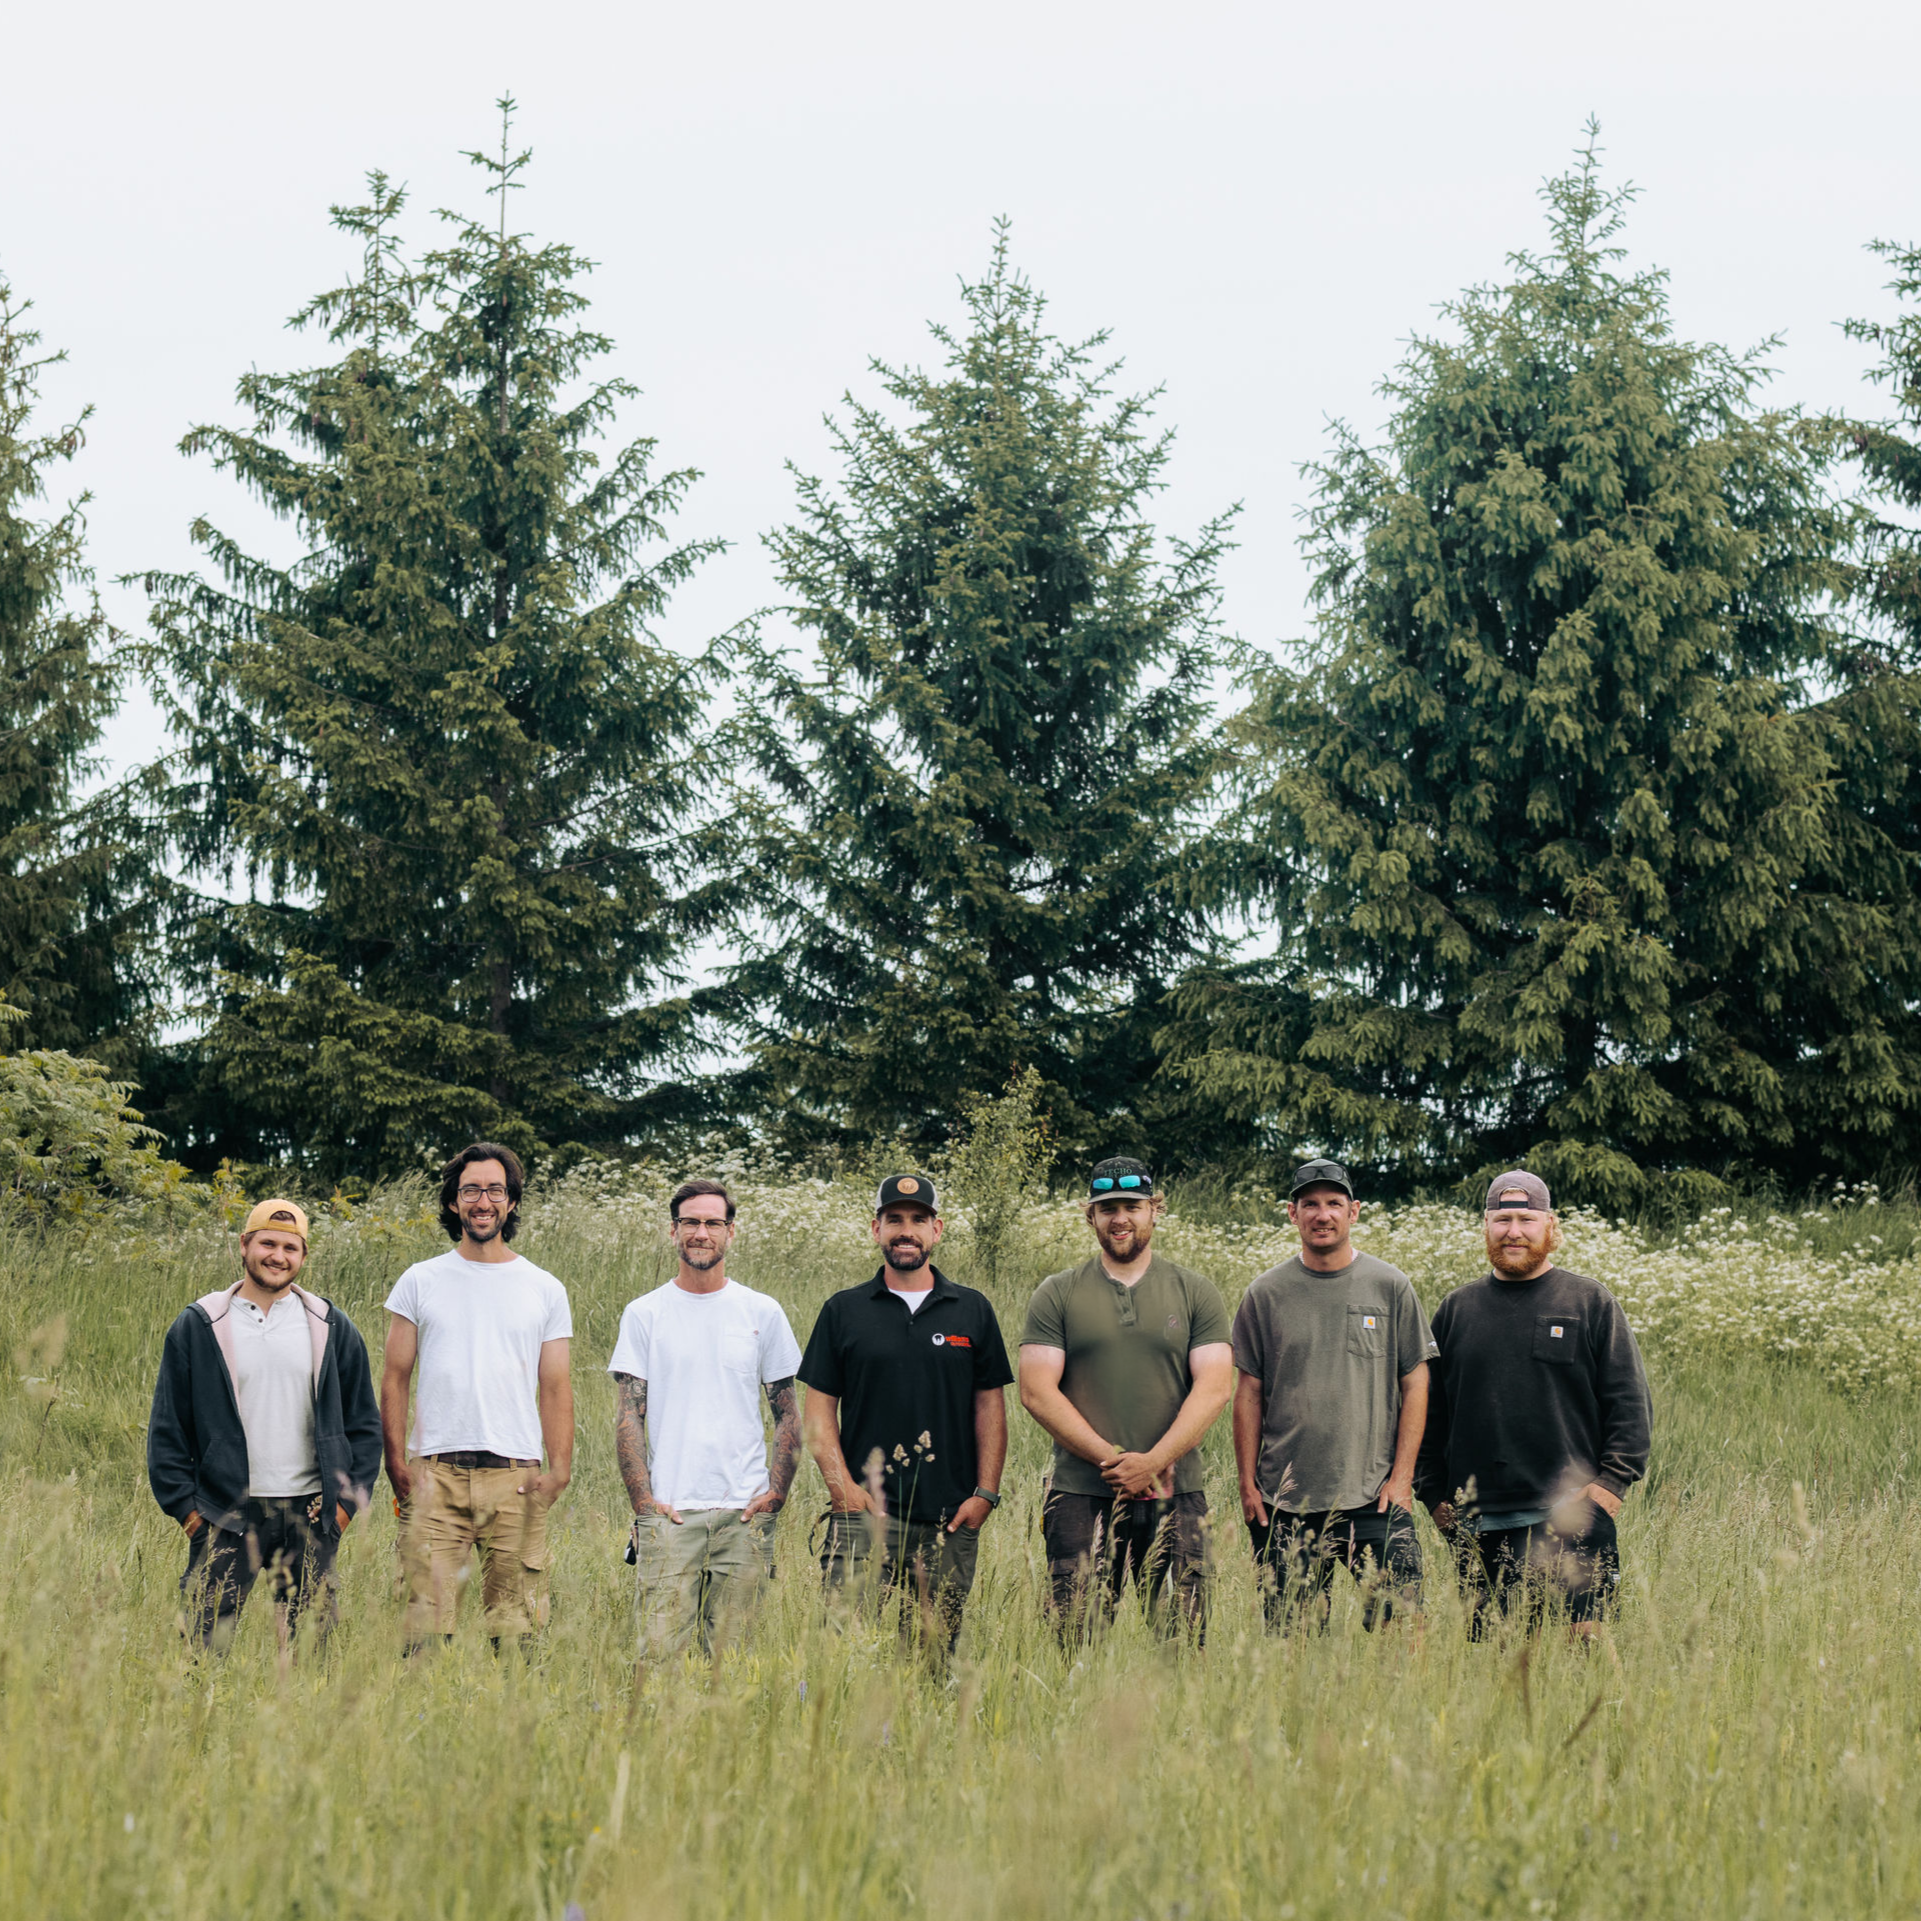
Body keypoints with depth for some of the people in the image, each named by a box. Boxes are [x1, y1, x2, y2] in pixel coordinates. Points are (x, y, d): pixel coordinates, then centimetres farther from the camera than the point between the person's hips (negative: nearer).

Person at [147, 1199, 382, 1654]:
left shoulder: (332, 1329, 8)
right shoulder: (198, 1326, 4)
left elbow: (364, 1423, 12)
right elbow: (167, 1427, 5)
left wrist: (347, 1499, 3)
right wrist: (184, 1506, -2)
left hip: (309, 1515, 2)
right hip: (225, 1516, -2)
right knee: (206, 1648, -6)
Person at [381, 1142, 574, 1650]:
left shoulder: (544, 1289, 11)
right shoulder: (419, 1281, 10)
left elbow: (556, 1388, 9)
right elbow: (395, 1379, 9)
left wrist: (559, 1470, -3)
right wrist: (396, 1463, -1)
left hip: (516, 1476, 1)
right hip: (435, 1474, 0)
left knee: (516, 1626, -2)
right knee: (427, 1619, -6)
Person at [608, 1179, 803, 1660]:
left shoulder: (763, 1313, 9)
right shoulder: (644, 1314, 5)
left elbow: (788, 1413, 12)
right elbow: (628, 1417, 3)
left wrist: (776, 1492, 0)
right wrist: (643, 1500, -6)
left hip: (745, 1512, 1)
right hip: (668, 1511, -1)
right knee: (663, 1650, -8)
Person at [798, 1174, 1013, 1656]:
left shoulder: (973, 1311, 10)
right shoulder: (844, 1310, 7)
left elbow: (990, 1405, 10)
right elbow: (820, 1408, 6)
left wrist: (985, 1493, 0)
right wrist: (844, 1489, -6)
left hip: (950, 1521, 1)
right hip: (864, 1510, -1)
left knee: (935, 1653, 2)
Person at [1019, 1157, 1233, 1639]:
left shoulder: (1196, 1293, 8)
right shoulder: (1057, 1295, 7)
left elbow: (1214, 1387, 0)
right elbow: (1037, 1391, -1)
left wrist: (1152, 1462, -12)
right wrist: (1111, 1459, -11)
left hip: (1174, 1496, 1)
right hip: (1081, 1495, 0)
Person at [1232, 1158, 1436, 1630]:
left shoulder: (1390, 1287, 5)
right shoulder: (1266, 1295, 6)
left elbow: (1414, 1384, 5)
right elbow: (1250, 1392, 9)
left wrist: (1401, 1477, -2)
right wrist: (1247, 1484, 3)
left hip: (1373, 1498, -1)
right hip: (1285, 1501, 1)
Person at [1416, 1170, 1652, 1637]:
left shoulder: (1592, 1303, 7)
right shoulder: (1455, 1310, 14)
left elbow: (1630, 1402, 5)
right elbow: (1428, 1412, 19)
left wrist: (1611, 1484, -6)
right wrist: (1435, 1494, 11)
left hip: (1571, 1521, -3)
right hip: (1477, 1525, 3)